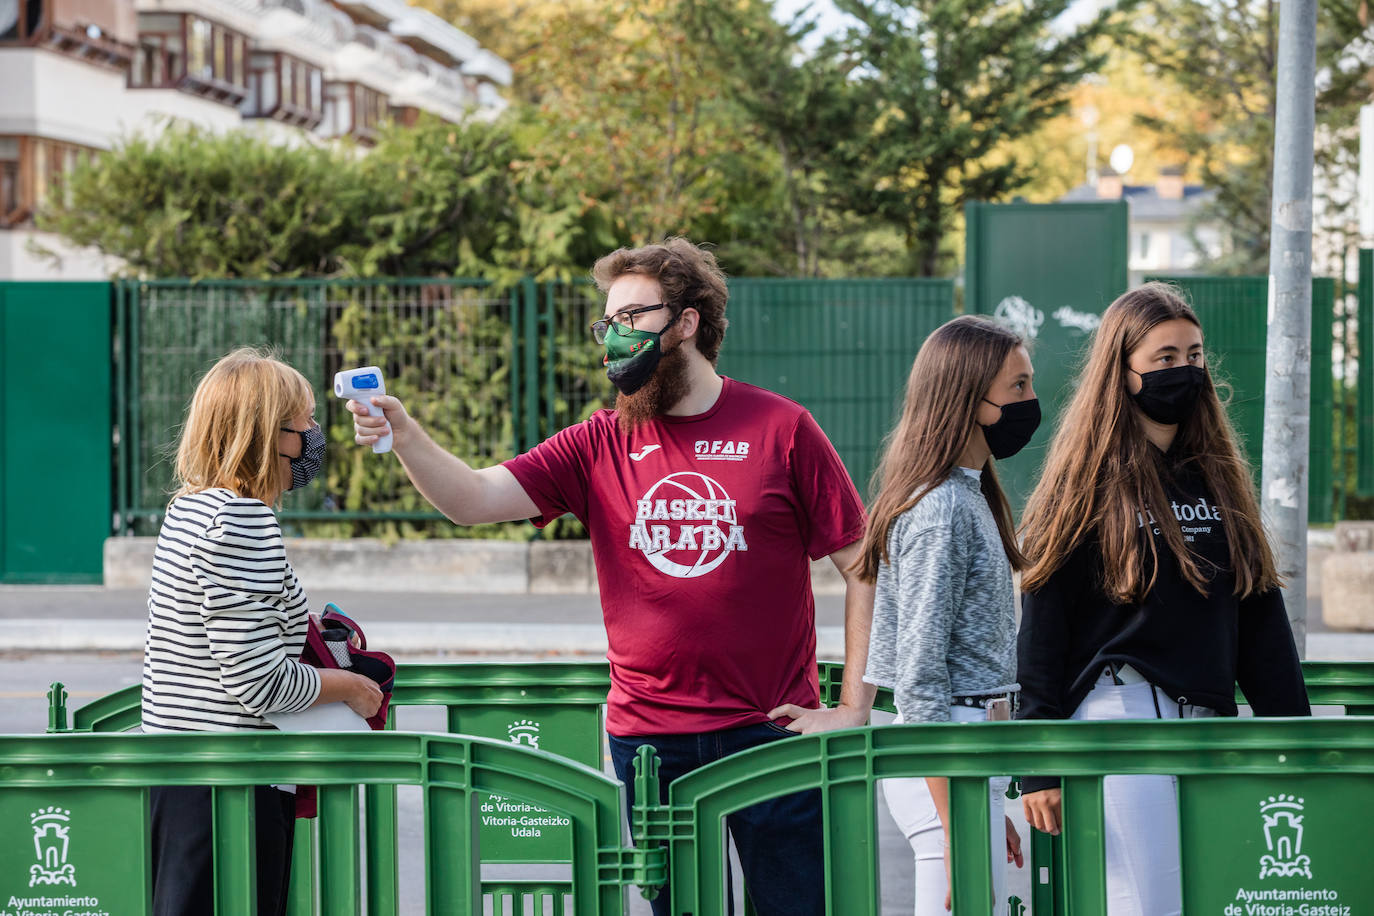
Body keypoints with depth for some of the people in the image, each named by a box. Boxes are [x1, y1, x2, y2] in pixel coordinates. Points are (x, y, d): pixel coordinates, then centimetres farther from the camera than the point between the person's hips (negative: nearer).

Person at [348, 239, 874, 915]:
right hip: (647, 739, 3)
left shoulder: (780, 428, -2)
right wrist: (404, 435, -21)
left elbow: (864, 567, 0)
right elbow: (474, 499, -4)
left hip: (770, 733, -2)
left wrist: (854, 707, -5)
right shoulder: (601, 444, 6)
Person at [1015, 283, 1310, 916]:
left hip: (1212, 723, 6)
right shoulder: (1086, 484, -1)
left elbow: (1262, 614, 17)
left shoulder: (1220, 477, 15)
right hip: (1118, 719, -6)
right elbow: (1041, 632, -3)